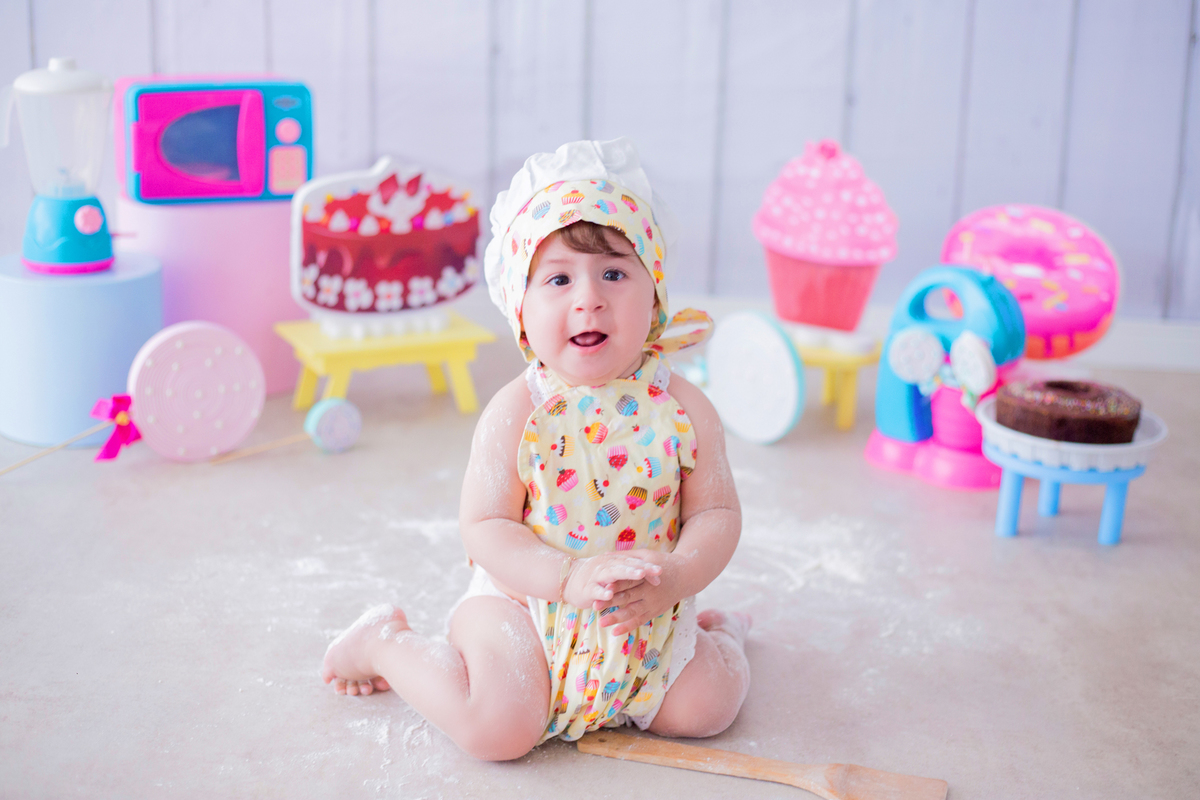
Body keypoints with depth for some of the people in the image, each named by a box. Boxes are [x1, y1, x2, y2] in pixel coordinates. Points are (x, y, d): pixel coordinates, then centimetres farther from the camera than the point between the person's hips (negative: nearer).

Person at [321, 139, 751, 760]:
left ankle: (708, 632, 26)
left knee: (704, 709, -10)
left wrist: (674, 579, -24)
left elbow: (717, 513, -4)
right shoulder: (515, 414, -15)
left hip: (645, 612, 3)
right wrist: (570, 577, -30)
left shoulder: (683, 409, -9)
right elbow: (485, 528, -15)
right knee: (499, 731, -20)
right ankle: (384, 644, 8)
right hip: (528, 599, -3)